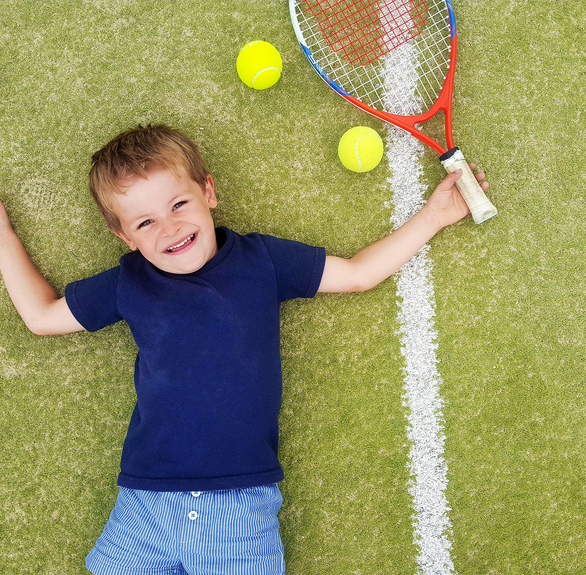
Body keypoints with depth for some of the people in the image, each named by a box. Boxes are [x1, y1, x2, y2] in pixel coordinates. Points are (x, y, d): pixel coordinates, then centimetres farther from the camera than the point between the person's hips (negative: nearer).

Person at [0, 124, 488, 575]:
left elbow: (359, 274, 13)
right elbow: (42, 315, 20)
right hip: (145, 504, 2)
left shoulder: (261, 259, 5)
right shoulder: (128, 284, 8)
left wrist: (433, 214, 13)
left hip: (243, 503, -1)